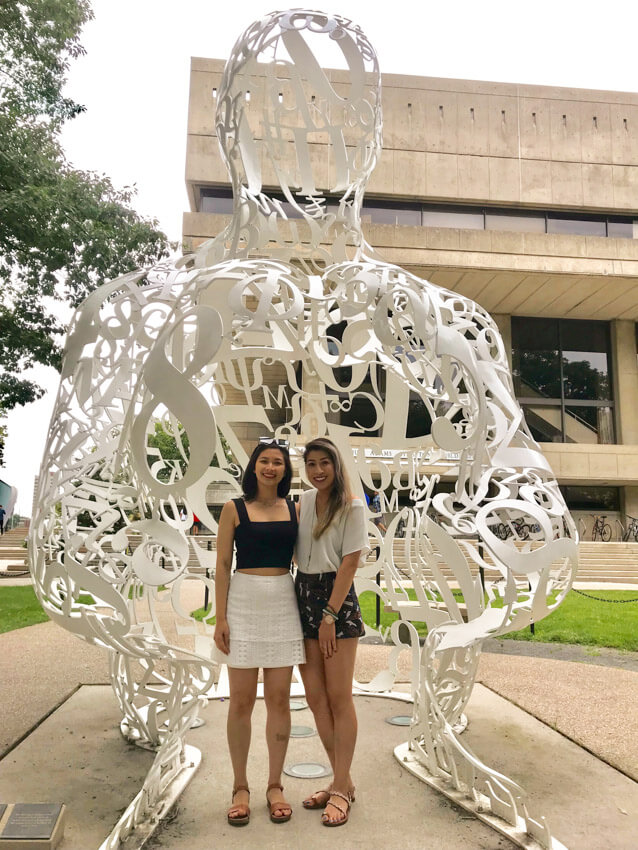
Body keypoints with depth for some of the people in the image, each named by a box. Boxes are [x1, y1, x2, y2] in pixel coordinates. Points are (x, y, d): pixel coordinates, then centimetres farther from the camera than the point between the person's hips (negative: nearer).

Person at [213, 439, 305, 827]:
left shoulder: (294, 510, 7)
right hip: (243, 605, -2)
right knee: (242, 700, 6)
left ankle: (275, 786, 24)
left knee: (279, 699, 8)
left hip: (284, 606, 2)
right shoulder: (234, 509, 0)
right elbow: (223, 564, -1)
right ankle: (241, 787, 23)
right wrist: (220, 618, -5)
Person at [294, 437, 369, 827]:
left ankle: (341, 788, 11)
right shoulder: (304, 500, 11)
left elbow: (350, 562, -12)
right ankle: (343, 780, 22)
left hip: (336, 597, -6)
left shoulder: (352, 507, -7)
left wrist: (330, 615, -15)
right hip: (303, 594, 6)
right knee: (315, 697, 8)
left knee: (339, 697, -1)